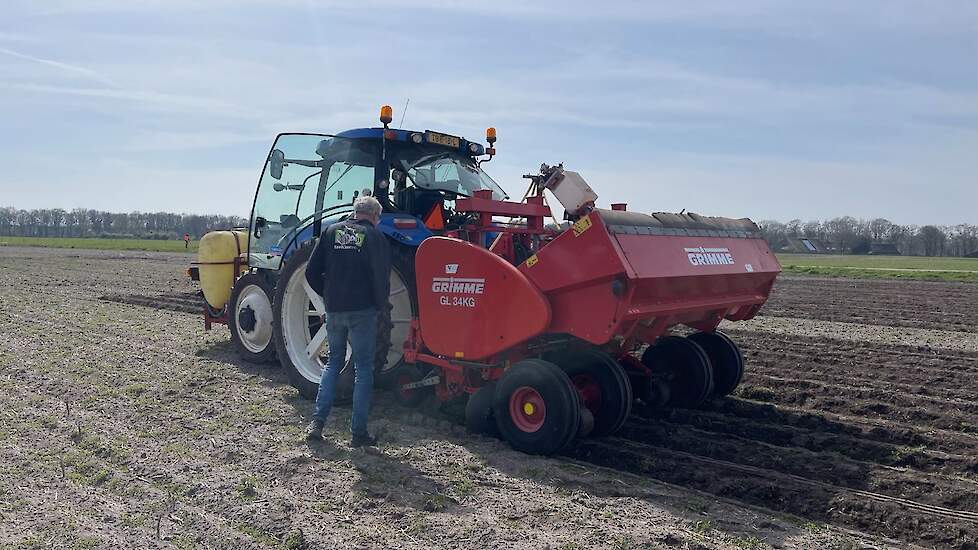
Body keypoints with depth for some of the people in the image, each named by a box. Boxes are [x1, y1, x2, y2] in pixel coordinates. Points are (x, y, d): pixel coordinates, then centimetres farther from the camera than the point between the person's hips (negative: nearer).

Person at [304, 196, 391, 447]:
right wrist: (382, 303, 4)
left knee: (334, 361, 20)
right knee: (363, 368, 5)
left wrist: (328, 295, 16)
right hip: (362, 311, -4)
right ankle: (359, 432, 6)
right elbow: (381, 277, -12)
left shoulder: (331, 232, 8)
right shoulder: (375, 236, -4)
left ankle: (318, 421, 11)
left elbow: (311, 272, 5)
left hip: (334, 310, 4)